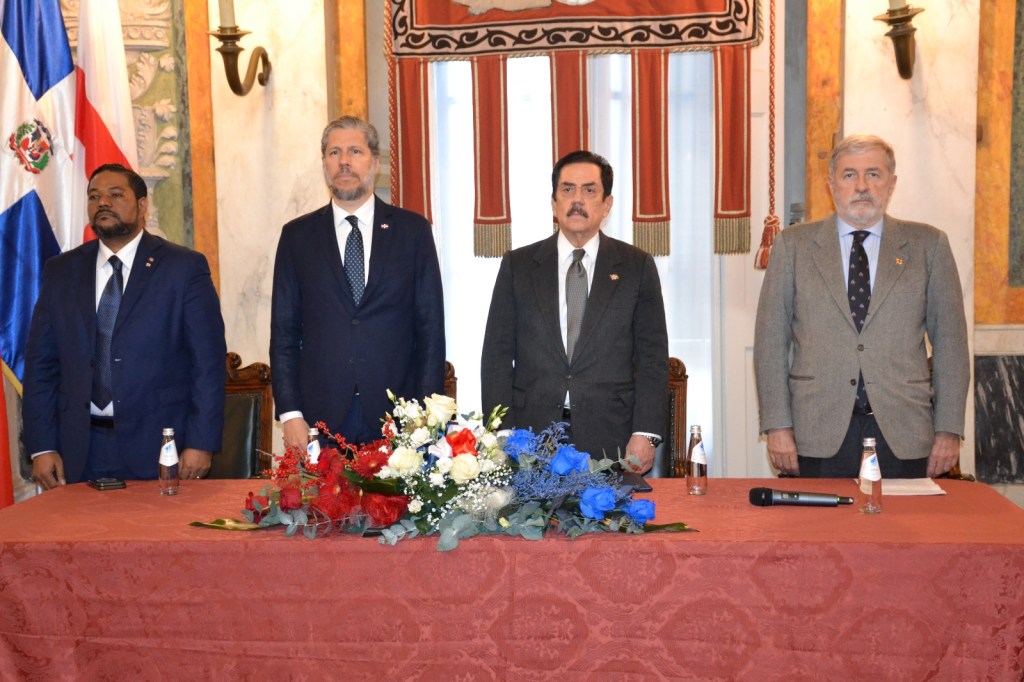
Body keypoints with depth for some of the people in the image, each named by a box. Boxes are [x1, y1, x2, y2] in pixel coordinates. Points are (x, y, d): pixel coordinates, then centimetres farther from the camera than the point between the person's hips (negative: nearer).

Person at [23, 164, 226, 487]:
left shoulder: (185, 267, -2)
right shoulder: (60, 270, 9)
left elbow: (208, 361, -5)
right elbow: (41, 361, 8)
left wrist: (201, 443, -11)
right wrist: (41, 447, 1)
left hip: (159, 449, -3)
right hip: (79, 453, 3)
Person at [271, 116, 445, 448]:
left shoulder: (413, 229, 5)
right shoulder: (297, 235, 8)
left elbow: (431, 327, 3)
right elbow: (284, 331, 7)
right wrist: (290, 414, -2)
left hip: (397, 418, 0)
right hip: (321, 418, 1)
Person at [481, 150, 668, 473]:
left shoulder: (637, 266, 6)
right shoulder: (517, 265, 8)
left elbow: (652, 357, 4)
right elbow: (497, 354, 5)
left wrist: (645, 434, -5)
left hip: (610, 441, 0)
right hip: (531, 436, 1)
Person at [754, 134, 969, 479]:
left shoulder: (928, 245, 8)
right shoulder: (794, 244, 6)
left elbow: (950, 340, 7)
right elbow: (771, 339, 3)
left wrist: (948, 430, 2)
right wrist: (778, 426, -4)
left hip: (903, 435, 1)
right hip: (819, 436, 0)